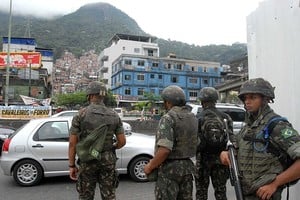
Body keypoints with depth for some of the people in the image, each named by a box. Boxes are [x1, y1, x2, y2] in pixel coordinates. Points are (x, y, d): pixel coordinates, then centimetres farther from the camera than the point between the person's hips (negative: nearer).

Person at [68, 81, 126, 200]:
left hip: (88, 161, -2)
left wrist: (72, 165, 0)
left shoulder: (81, 114, -9)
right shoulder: (114, 116, -1)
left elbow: (72, 143, -9)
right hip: (108, 160, 2)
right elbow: (122, 141, 0)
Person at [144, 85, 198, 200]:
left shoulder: (168, 118, -17)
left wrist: (150, 166, -13)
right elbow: (195, 144, 12)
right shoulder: (192, 117, 8)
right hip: (187, 167, 8)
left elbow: (164, 149, -25)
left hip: (169, 169, -8)